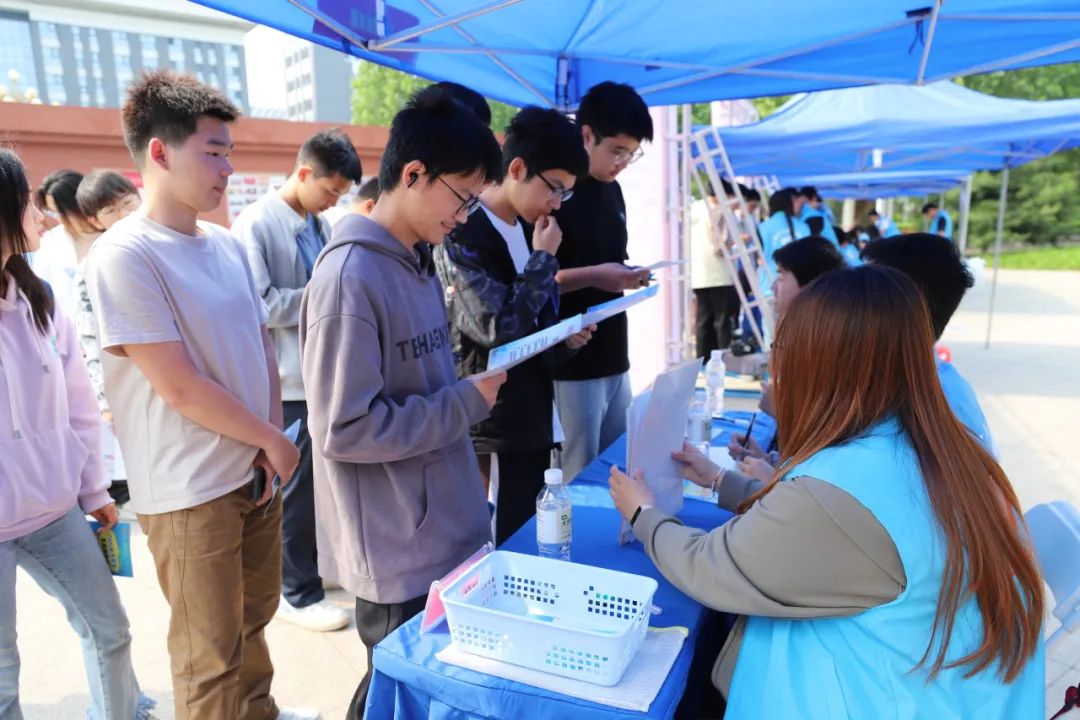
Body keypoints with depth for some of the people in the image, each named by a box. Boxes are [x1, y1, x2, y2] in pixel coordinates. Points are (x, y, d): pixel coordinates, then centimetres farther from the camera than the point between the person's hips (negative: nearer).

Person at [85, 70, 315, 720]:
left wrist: (270, 442, -3)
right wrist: (276, 441, -10)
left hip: (255, 470, 7)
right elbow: (180, 387, -19)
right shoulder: (124, 256, -16)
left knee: (255, 619, 24)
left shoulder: (228, 245, 5)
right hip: (190, 491, -7)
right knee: (211, 654, 10)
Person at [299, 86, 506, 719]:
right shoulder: (350, 277, -22)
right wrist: (468, 403, -19)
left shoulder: (418, 261, 7)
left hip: (446, 528, 8)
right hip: (399, 553, -8)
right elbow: (345, 429, -25)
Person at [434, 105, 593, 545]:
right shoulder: (464, 235, -16)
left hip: (535, 415, 9)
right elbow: (496, 327, -23)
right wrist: (544, 259, -14)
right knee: (500, 546, 2)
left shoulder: (527, 228, 11)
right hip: (493, 426, -8)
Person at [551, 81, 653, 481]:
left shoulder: (612, 190, 13)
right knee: (581, 476, 3)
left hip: (613, 356, 8)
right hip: (571, 362, -8)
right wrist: (592, 276, -23)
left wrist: (627, 276, 2)